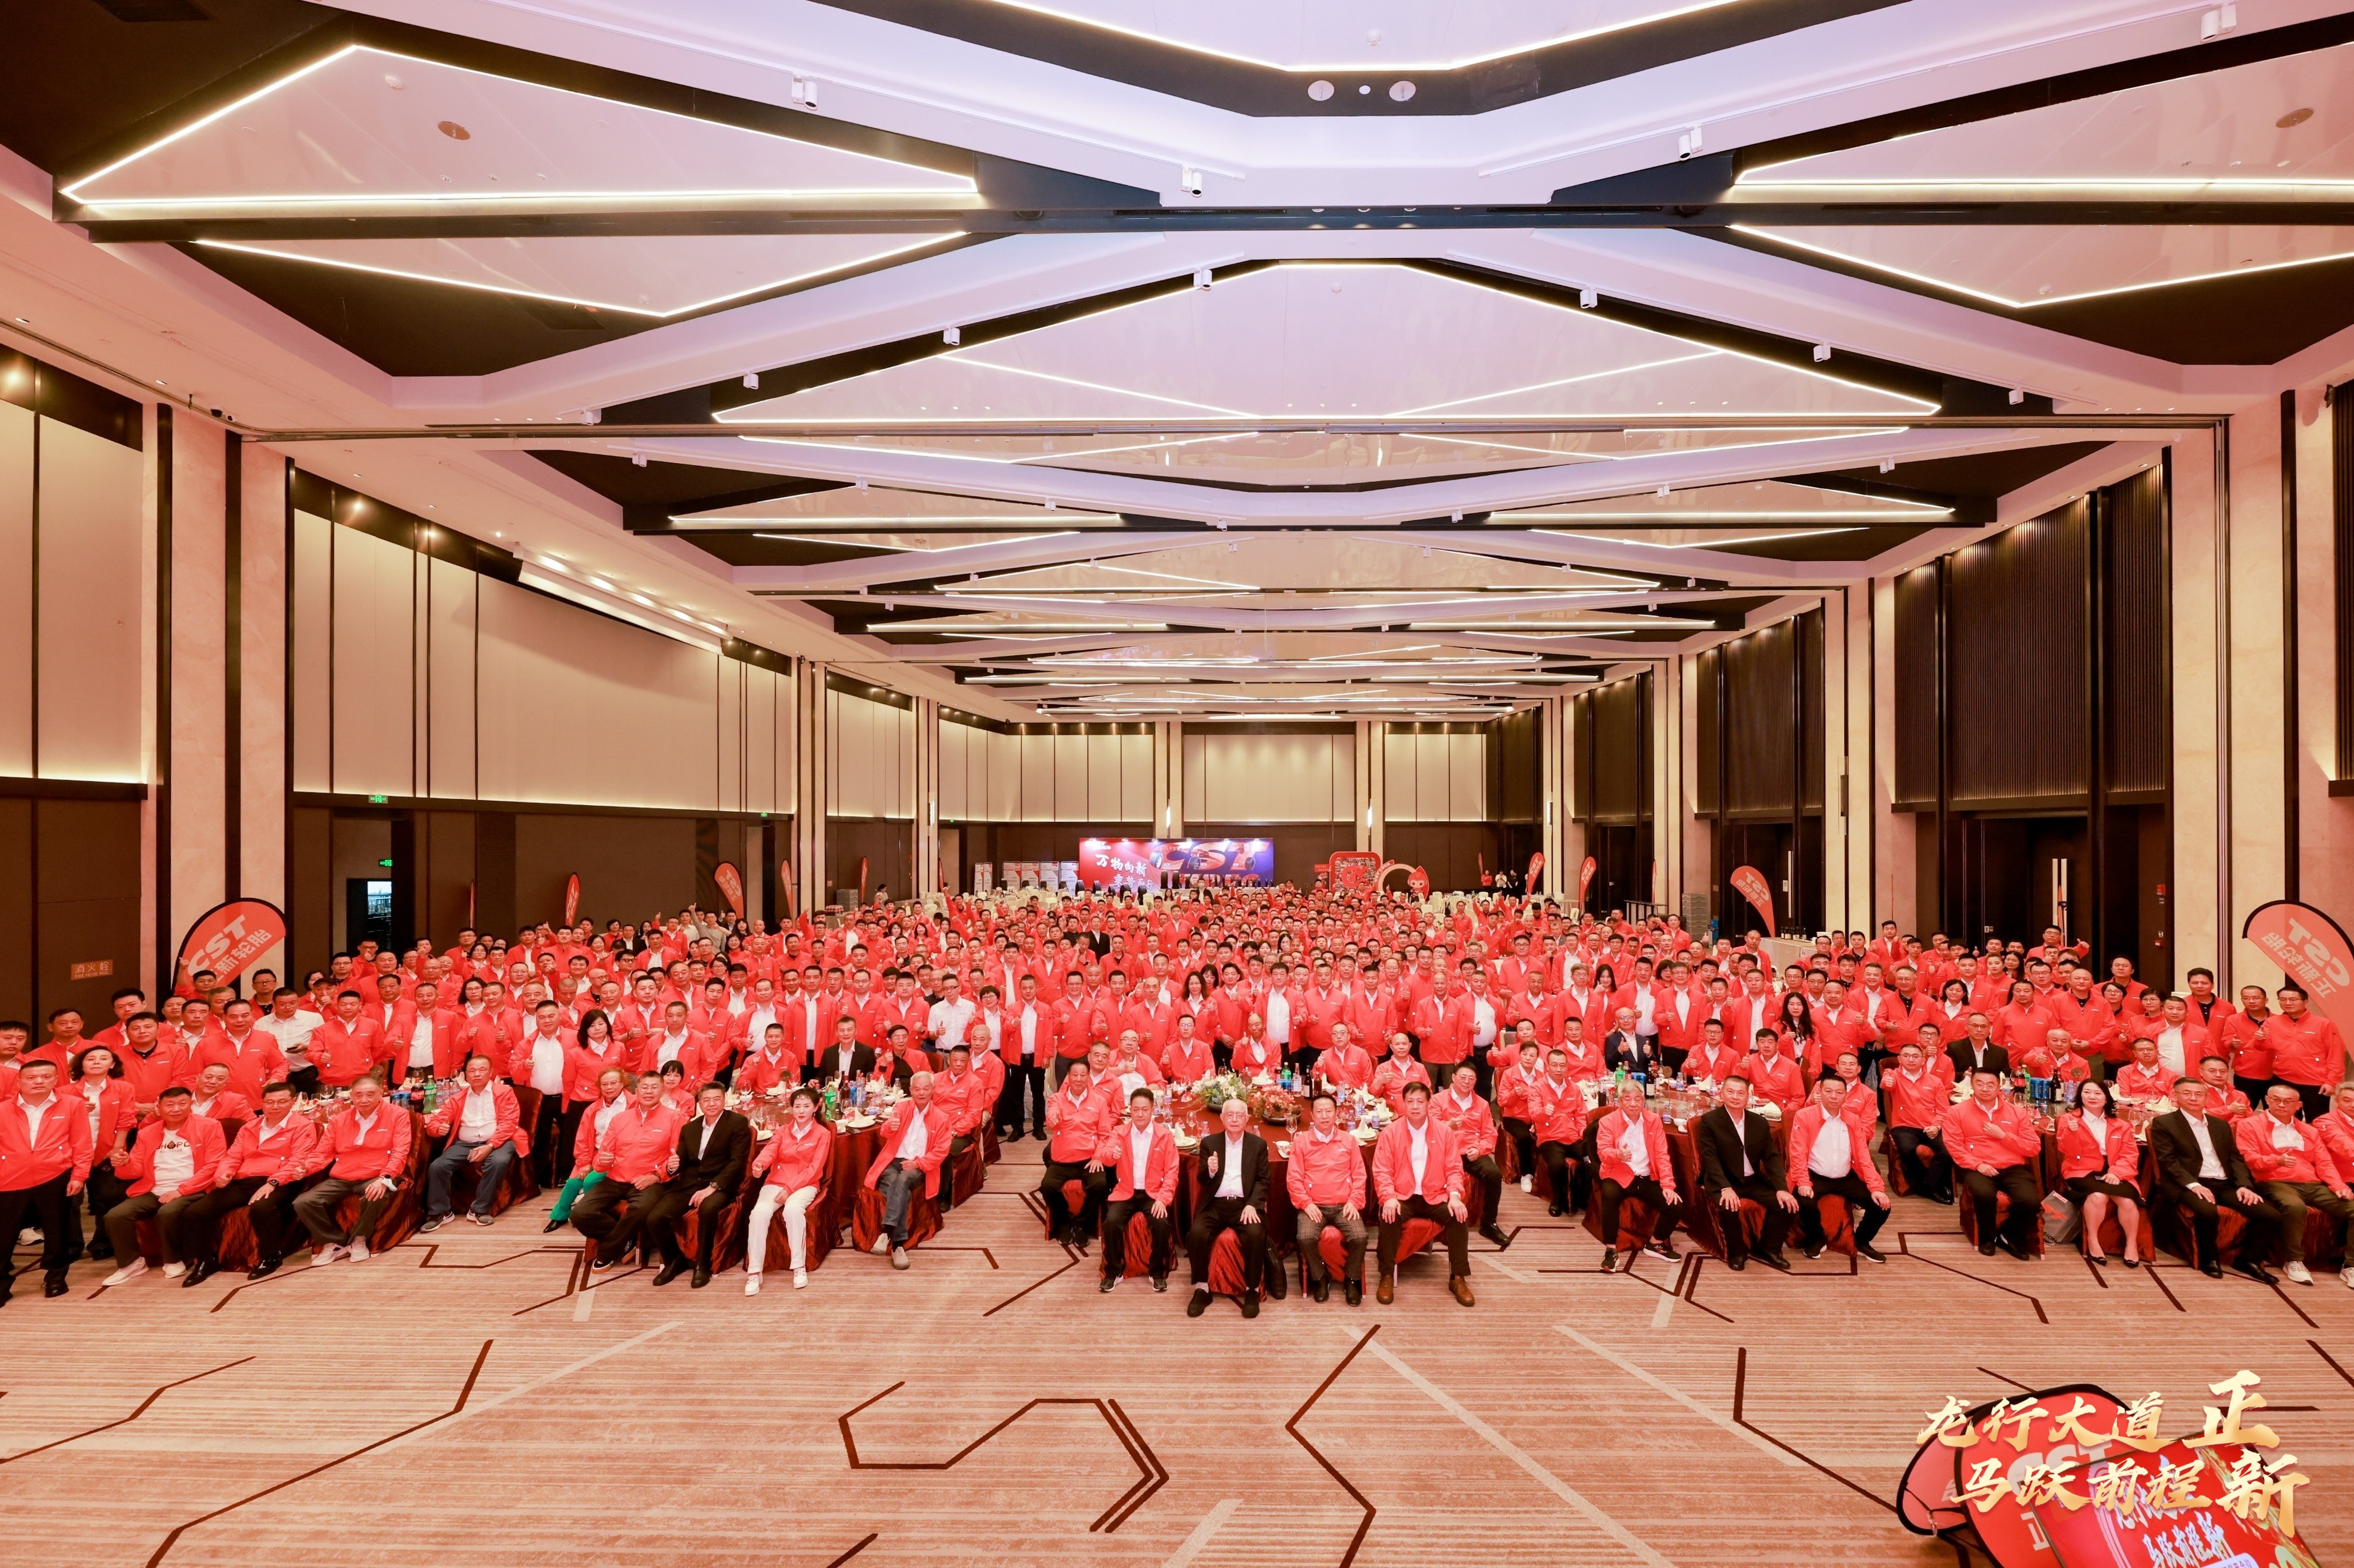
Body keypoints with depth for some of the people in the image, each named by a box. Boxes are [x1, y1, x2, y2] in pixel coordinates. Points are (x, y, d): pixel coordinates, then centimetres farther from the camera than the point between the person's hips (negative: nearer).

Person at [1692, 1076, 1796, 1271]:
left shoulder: (1760, 1123, 6)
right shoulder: (1709, 1120, -8)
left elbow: (1772, 1157, 4)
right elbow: (1710, 1158, -14)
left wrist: (1782, 1188, -11)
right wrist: (1726, 1188, -27)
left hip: (1754, 1181, 5)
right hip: (1723, 1182, -5)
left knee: (1786, 1204, -16)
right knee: (1729, 1208, -32)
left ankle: (1768, 1249, 7)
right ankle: (1737, 1252, -4)